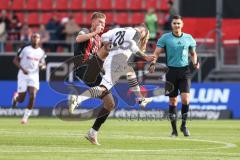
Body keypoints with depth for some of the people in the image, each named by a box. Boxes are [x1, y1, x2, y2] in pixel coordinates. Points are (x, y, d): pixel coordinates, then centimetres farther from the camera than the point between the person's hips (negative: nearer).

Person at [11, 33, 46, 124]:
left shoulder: (41, 52, 7)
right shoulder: (25, 49, -3)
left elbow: (43, 64, 18)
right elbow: (15, 60, -1)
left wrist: (42, 66, -7)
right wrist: (22, 68, -17)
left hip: (34, 76, 2)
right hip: (23, 75, -2)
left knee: (32, 96, -16)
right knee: (21, 99, -3)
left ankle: (26, 117, -3)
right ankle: (16, 96, 35)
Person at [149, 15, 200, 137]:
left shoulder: (188, 38, 7)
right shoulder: (165, 38, 1)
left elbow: (193, 53, 19)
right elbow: (157, 52, -4)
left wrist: (195, 63, -1)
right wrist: (153, 63, -22)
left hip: (184, 71, 1)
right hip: (171, 71, -1)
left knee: (185, 98, -13)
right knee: (173, 101, 3)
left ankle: (184, 125, 6)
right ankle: (174, 129, 13)